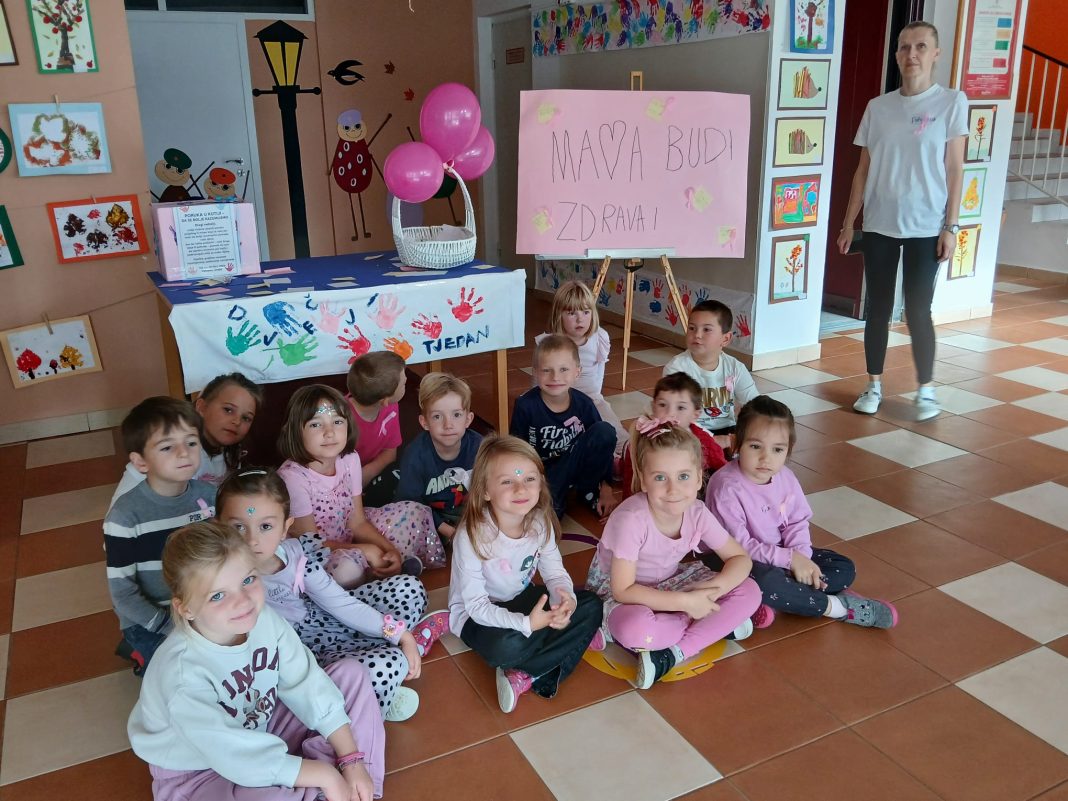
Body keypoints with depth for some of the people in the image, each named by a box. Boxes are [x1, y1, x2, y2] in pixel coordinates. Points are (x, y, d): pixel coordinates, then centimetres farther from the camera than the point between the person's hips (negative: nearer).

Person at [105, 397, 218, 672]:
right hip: (150, 621, -4)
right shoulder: (126, 515, -18)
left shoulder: (209, 496, -7)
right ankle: (144, 653, 11)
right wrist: (174, 628, -18)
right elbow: (122, 592, -14)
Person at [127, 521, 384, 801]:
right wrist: (324, 777, -24)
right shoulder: (183, 671, -33)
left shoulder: (264, 620, -16)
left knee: (351, 673, 0)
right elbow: (232, 754, -30)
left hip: (258, 731, 7)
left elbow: (306, 685, -9)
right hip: (197, 772, -7)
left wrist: (352, 760, -13)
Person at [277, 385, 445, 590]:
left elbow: (357, 522, -1)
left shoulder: (349, 459, -6)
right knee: (347, 568, -39)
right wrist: (364, 550, -23)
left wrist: (390, 550, -16)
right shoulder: (292, 477, -26)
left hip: (348, 539, 6)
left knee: (415, 512, 4)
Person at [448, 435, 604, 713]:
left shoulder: (540, 522, -13)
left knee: (592, 606, -11)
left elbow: (554, 571, -10)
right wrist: (526, 623, -41)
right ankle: (573, 641, -9)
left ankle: (527, 676, -19)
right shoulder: (472, 535, -29)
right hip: (476, 613, -6)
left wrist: (565, 599, -34)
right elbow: (476, 605, -28)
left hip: (523, 599, 6)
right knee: (506, 645, -38)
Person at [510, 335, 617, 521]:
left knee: (606, 431, -21)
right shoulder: (525, 405, -17)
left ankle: (588, 491, -6)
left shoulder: (584, 404, -11)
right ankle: (556, 497, -1)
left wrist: (606, 490, -5)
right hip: (541, 473, -4)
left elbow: (602, 444, -2)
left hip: (576, 467, 4)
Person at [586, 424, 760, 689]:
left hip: (668, 583, 5)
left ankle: (673, 654, -18)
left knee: (749, 592, -11)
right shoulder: (631, 519, -32)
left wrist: (714, 588, -26)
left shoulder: (697, 513, -16)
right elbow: (623, 590, -29)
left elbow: (740, 558, -6)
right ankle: (717, 626, -13)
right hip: (618, 591, -5)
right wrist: (685, 603, -31)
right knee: (635, 629, -40)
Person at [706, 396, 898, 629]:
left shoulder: (785, 477, -4)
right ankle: (834, 606, -15)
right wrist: (789, 558, -29)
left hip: (780, 552, 8)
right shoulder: (727, 487, -25)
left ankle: (768, 601, -21)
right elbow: (738, 545, -26)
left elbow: (797, 523, 2)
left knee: (844, 569, 0)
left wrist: (801, 556, -18)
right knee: (764, 581, -40)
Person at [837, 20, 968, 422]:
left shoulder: (951, 102, -1)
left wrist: (950, 226, -7)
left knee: (918, 310, -1)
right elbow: (864, 170, 9)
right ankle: (874, 386, 20)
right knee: (877, 308, 7)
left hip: (926, 227, -3)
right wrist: (848, 222, 7)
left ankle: (926, 390, 15)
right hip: (879, 225, 3)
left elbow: (954, 170, -2)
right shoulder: (878, 107, 7)